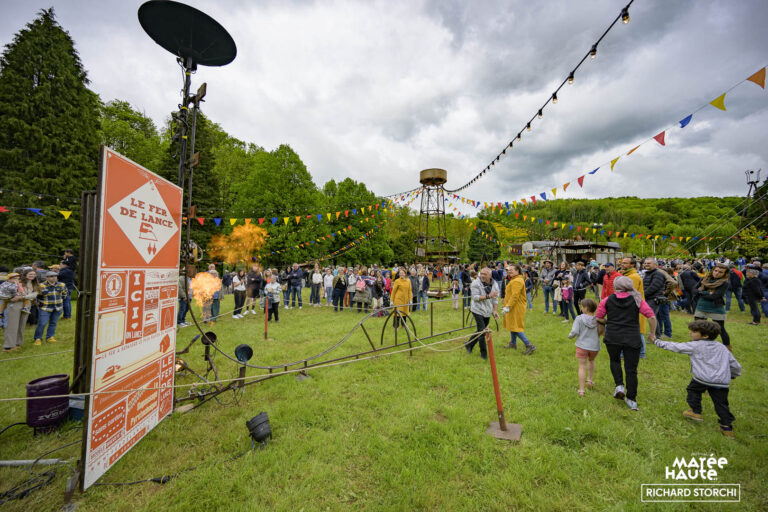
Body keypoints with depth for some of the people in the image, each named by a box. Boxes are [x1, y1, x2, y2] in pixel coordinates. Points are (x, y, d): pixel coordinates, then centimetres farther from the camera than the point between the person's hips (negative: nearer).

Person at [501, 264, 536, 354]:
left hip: (516, 308, -11)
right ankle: (513, 344, 31)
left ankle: (529, 345, -6)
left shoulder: (517, 281, -20)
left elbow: (515, 296, -28)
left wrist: (508, 306, -30)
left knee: (515, 326, -8)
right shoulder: (514, 280, 16)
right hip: (514, 307, 11)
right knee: (512, 325, 18)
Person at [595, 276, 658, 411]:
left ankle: (619, 386, 11)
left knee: (614, 361, 26)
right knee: (631, 370, 9)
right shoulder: (637, 300, 0)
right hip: (632, 339, 0)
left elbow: (598, 318, 3)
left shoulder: (607, 301, 0)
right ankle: (631, 399, 16)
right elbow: (652, 317, -5)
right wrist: (652, 333, 8)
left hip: (612, 338, 0)